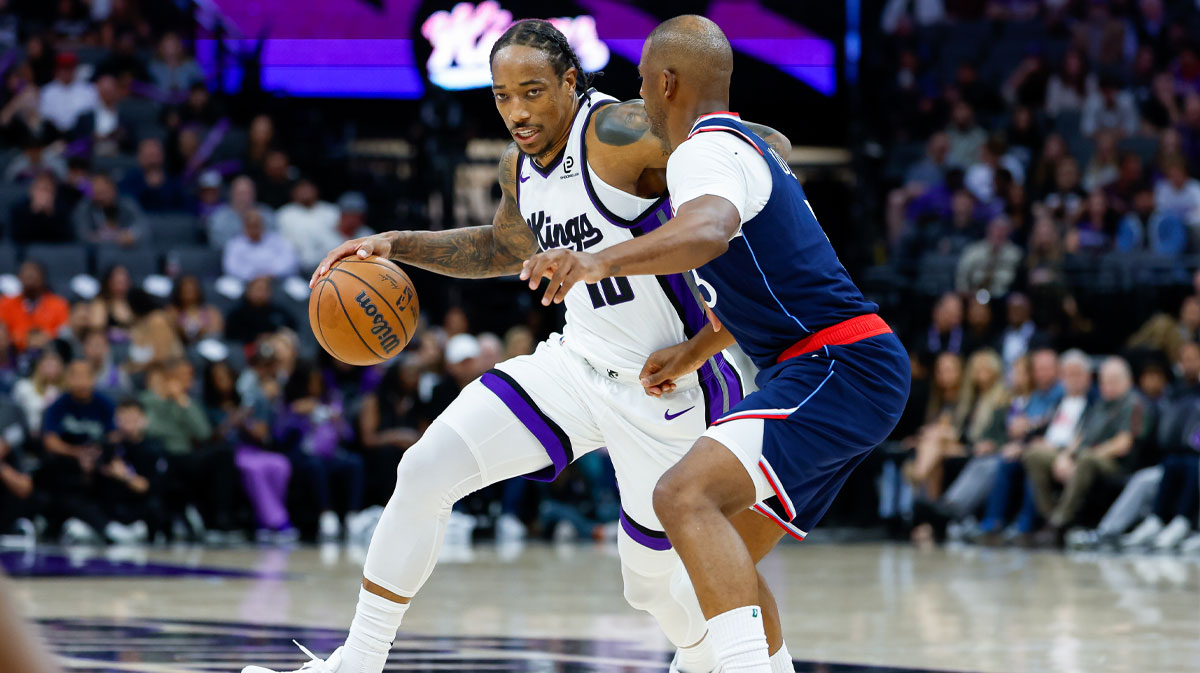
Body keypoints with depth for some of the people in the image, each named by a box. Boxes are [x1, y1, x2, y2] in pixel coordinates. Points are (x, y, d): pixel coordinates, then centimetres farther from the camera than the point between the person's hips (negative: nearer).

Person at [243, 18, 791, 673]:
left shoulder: (618, 133, -24)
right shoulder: (520, 165, 2)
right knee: (423, 472, -6)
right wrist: (394, 245, 12)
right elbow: (505, 248, 25)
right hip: (577, 365, 7)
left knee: (649, 581, 7)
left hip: (663, 390, -7)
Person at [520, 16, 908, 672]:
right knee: (728, 554, 18)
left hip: (840, 369, -11)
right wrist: (693, 352, 37)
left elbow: (710, 230, -37)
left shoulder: (705, 151, -12)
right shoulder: (742, 143, 21)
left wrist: (600, 262, -51)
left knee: (685, 496, -28)